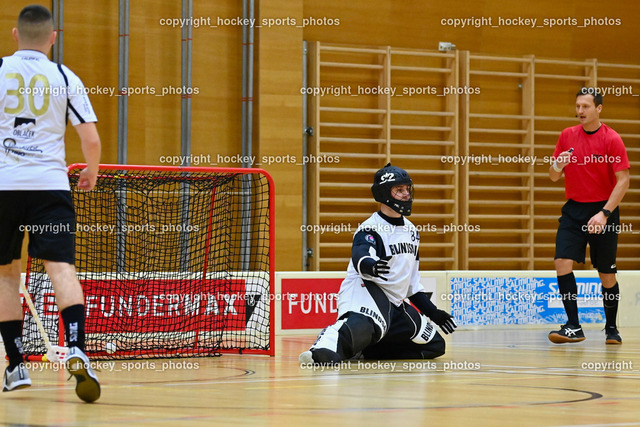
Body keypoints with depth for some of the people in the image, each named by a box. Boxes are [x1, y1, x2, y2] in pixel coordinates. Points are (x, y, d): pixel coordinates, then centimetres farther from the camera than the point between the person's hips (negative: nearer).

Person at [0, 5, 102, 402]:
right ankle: (77, 351, -30)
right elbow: (91, 138, 2)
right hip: (50, 183, 0)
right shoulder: (65, 78, 4)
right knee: (61, 268, -9)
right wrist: (92, 173, 21)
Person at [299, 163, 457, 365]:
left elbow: (412, 280, 24)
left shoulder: (411, 231, 17)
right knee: (365, 324, -42)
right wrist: (370, 265, -55)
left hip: (394, 302, 9)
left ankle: (362, 349, 1)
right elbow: (360, 258, -31)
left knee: (434, 345, 9)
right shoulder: (371, 229, -9)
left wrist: (432, 311, 19)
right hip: (365, 289, -9)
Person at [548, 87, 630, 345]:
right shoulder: (567, 136, 5)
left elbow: (623, 181, -11)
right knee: (563, 262, -14)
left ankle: (611, 328, 21)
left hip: (603, 211, -3)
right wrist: (557, 165, -15)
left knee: (607, 275, 3)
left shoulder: (612, 139, -8)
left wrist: (604, 213, -21)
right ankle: (573, 327, -12)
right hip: (573, 210, 3)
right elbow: (553, 177, 10)